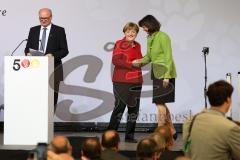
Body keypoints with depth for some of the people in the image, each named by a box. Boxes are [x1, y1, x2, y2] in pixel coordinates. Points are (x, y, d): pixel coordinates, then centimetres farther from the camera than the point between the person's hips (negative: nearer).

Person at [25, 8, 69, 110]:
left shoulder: (59, 31, 3)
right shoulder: (33, 30, 14)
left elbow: (64, 51, -2)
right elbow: (27, 48, 15)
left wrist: (53, 55, -19)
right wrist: (28, 53, -8)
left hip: (53, 70, -2)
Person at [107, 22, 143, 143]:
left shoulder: (137, 46, 17)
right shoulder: (119, 44, -2)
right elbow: (115, 60, -13)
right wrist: (131, 64, -17)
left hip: (136, 81, 6)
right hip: (121, 81, -6)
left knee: (134, 108, 7)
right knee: (120, 106, -7)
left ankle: (129, 135, 15)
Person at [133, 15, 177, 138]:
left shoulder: (163, 37, -13)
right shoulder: (150, 38, 12)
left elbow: (168, 57, -16)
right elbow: (149, 57, 17)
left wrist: (167, 76, -21)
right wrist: (140, 62, -4)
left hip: (165, 74, -9)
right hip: (156, 74, 9)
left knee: (159, 102, -9)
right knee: (161, 103, 11)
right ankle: (172, 131, 19)